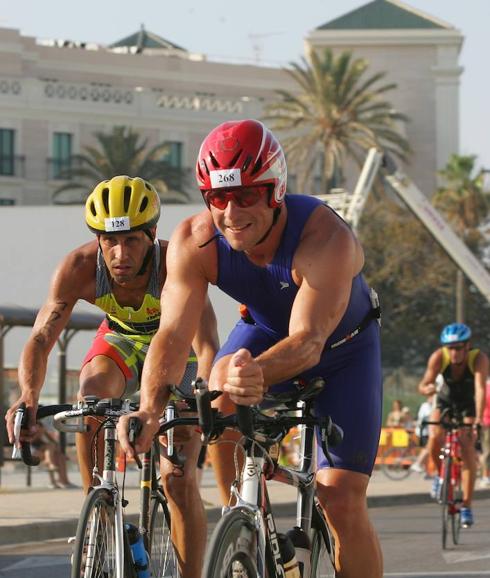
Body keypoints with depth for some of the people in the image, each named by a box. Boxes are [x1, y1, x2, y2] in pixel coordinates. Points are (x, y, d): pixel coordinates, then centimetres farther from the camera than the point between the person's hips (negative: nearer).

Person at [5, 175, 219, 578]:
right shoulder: (79, 268, -30)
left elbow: (207, 346, -43)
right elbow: (41, 337, -32)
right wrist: (29, 396, -51)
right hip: (120, 341, 2)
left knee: (178, 478, -13)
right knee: (91, 393, -32)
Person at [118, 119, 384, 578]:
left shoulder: (325, 237, -39)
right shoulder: (193, 242, -27)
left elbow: (308, 340, -47)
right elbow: (173, 333, -34)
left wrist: (254, 374, -69)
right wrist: (150, 408, -53)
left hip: (343, 347, -3)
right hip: (266, 330, 3)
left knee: (342, 502, -13)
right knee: (219, 408, -29)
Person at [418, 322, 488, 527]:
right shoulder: (438, 357, -27)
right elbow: (423, 385, -26)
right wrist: (428, 388, -51)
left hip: (468, 405, -1)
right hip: (445, 402, 1)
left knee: (468, 450, -15)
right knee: (434, 438, -25)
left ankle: (466, 506, -5)